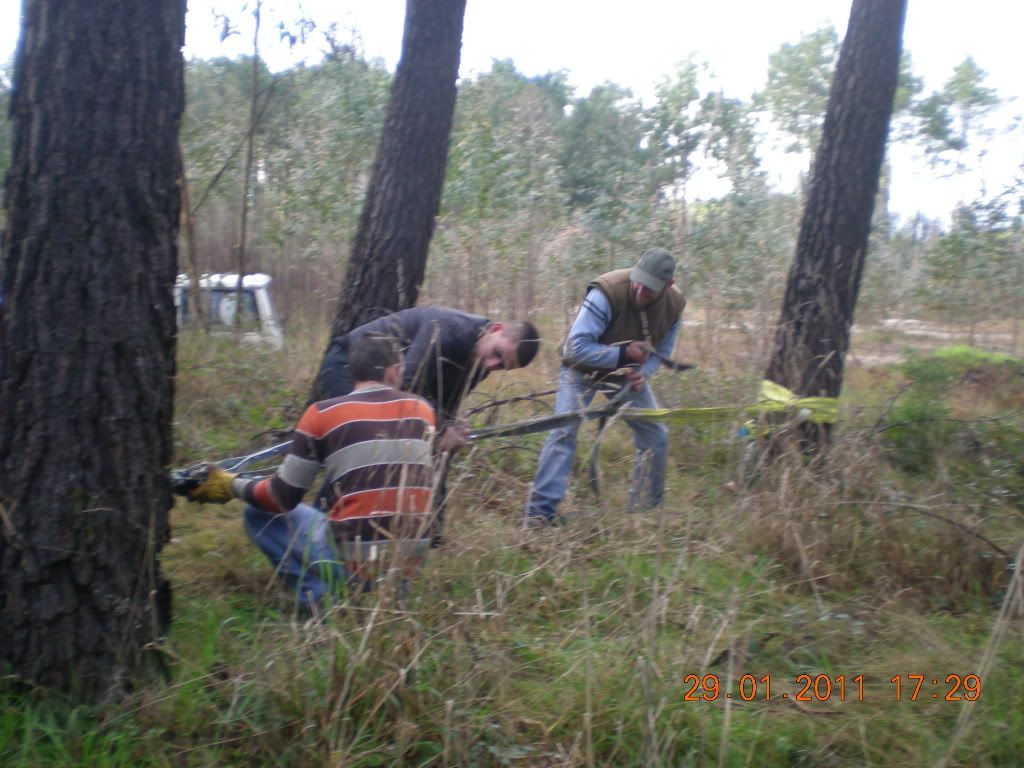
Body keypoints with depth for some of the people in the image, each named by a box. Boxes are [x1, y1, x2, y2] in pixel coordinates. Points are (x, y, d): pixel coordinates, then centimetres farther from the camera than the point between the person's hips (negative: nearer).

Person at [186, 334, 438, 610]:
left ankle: (323, 599, 0)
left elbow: (283, 497, 0)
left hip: (351, 560, -5)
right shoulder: (422, 410, 6)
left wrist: (232, 486, 18)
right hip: (411, 561, 5)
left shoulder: (323, 413, -5)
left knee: (258, 514, 17)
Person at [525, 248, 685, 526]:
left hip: (628, 371, 5)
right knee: (562, 432, -19)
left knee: (656, 435, 2)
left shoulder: (674, 304, -17)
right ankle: (539, 514, -15)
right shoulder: (607, 293, -35)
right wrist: (623, 353, -37)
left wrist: (642, 372, -21)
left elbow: (661, 351, -1)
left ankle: (646, 509, 20)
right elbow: (577, 347, -34)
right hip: (583, 367, -5)